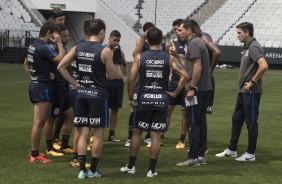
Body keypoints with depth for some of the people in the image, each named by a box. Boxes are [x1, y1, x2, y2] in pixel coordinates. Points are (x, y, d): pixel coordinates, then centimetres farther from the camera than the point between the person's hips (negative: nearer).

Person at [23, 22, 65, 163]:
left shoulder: (33, 45, 12)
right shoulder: (43, 47, -18)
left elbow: (25, 64, 23)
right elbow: (61, 59, -25)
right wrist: (59, 43, -14)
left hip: (35, 84, 10)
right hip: (42, 87, -10)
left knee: (40, 121, 17)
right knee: (39, 122, -5)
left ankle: (34, 152, 22)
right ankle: (35, 155, -1)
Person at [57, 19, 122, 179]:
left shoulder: (77, 48, 5)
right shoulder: (105, 51, -11)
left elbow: (61, 67, 6)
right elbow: (111, 75, -7)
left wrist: (75, 84, 8)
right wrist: (121, 74, 14)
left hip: (82, 94, 5)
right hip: (98, 95, -5)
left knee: (83, 134, 8)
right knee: (98, 134, 5)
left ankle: (82, 170, 5)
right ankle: (93, 170, 8)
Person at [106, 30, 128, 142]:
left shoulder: (119, 51, 13)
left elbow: (125, 64, 28)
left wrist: (125, 75, 14)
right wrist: (112, 51, -18)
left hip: (118, 81, 6)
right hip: (106, 81, -6)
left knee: (115, 109, 9)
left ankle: (112, 134, 15)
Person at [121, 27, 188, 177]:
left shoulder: (140, 57, -2)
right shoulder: (168, 58, 0)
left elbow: (131, 80, -5)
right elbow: (184, 75, -5)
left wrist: (130, 98, 5)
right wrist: (175, 92, 5)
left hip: (144, 99, 0)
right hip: (161, 100, 0)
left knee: (136, 132, 13)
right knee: (156, 135, 4)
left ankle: (131, 166, 17)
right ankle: (151, 169, 7)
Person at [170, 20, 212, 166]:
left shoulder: (193, 44, -13)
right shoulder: (198, 42, 18)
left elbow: (197, 67, -21)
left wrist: (191, 88, -21)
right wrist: (176, 55, 19)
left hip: (196, 89, -10)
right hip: (204, 88, 10)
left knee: (193, 123, -7)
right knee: (201, 121, 12)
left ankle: (193, 157, -6)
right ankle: (201, 155, 16)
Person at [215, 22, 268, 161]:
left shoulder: (254, 47, -17)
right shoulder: (247, 47, 14)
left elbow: (264, 66, -30)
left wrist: (253, 82, -21)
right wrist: (244, 84, 15)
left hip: (251, 92, -10)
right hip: (243, 91, 10)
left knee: (251, 122, -1)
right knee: (236, 119, 16)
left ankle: (250, 154, 7)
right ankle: (231, 150, 25)